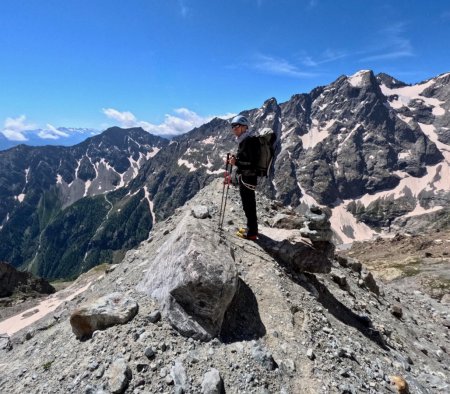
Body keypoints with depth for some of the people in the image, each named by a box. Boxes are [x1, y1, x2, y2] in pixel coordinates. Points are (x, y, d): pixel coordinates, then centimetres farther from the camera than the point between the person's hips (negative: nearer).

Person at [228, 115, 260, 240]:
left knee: (248, 206, -1)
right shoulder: (244, 140, 11)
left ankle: (252, 233, 11)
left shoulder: (250, 141, -20)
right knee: (249, 204, 19)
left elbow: (253, 164, -24)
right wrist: (235, 159, 5)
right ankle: (252, 228, 33)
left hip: (247, 179, -10)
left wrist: (236, 162, -22)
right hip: (246, 178, 10)